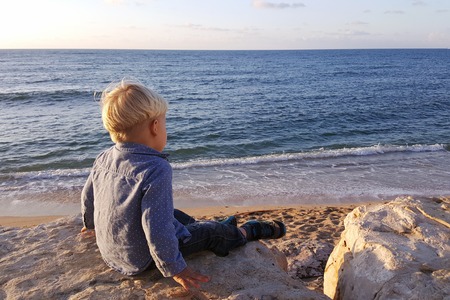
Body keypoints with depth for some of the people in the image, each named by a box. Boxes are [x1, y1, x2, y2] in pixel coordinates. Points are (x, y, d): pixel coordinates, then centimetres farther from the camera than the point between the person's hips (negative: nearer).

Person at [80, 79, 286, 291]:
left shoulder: (103, 159, -7)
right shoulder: (155, 170, -32)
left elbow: (87, 198, 9)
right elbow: (156, 229, -35)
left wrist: (91, 224, 30)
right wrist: (174, 269, -20)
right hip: (142, 260, -8)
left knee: (176, 216, 27)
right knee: (212, 231, 9)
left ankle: (216, 228, 47)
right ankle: (244, 233, 37)